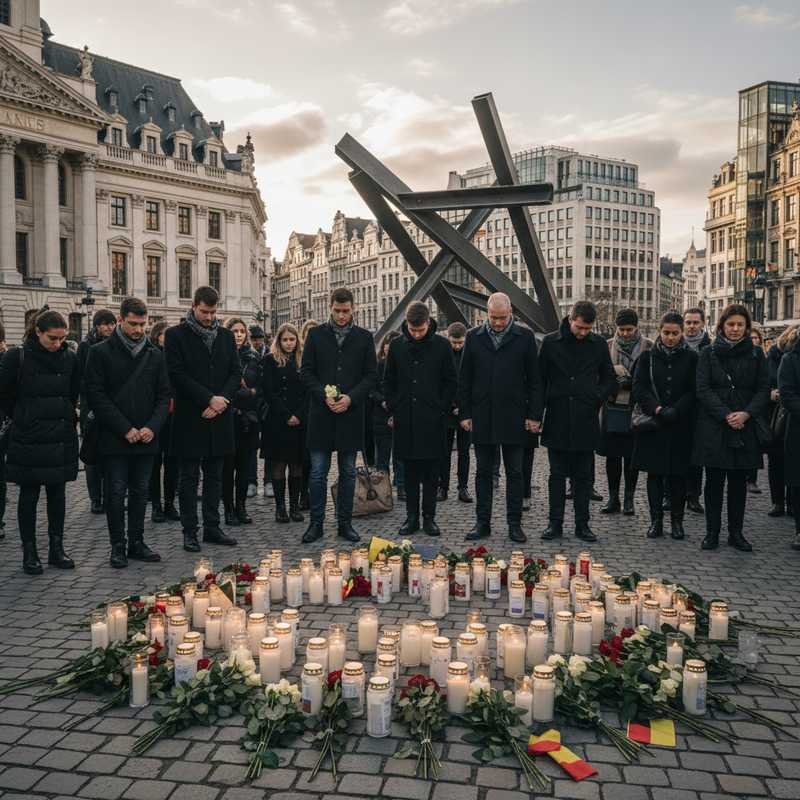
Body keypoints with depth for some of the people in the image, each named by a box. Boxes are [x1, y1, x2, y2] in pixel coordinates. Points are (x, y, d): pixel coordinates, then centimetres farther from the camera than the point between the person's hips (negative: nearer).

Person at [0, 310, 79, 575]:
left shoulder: (70, 359, 2)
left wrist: (65, 417, 8)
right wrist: (23, 419, 4)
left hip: (61, 439, 3)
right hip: (28, 440, -3)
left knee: (57, 494, 9)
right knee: (29, 495, 5)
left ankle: (56, 548, 19)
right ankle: (29, 552, 15)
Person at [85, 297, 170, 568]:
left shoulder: (155, 354, 8)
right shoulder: (101, 352, -3)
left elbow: (164, 395, 8)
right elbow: (96, 395, -8)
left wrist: (152, 427, -8)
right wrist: (126, 429, -14)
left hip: (146, 437, 4)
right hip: (114, 439, -3)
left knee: (140, 492, 10)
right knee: (116, 492, 1)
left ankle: (136, 543, 20)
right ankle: (117, 546, 12)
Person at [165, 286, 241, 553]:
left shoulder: (225, 336, 11)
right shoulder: (176, 335, -3)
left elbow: (236, 372, 8)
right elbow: (177, 375, -11)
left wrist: (222, 400, -8)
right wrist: (209, 399, -15)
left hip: (219, 418, 4)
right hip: (190, 418, -4)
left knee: (214, 476, 10)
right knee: (189, 478, 4)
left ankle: (212, 528, 19)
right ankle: (189, 531, 12)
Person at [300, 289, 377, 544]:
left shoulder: (364, 337, 7)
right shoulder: (316, 335, 6)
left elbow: (371, 375, 4)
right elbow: (306, 372, 4)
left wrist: (351, 398, -11)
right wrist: (324, 395, -11)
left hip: (351, 413, 1)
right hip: (321, 413, -1)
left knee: (348, 473, 8)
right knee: (318, 472, 1)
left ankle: (345, 523, 17)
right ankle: (316, 523, 11)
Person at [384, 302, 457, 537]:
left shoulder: (441, 346, -1)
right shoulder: (397, 346, 4)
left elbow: (451, 382, 4)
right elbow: (388, 382, 11)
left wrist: (441, 409, -3)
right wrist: (394, 410, 4)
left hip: (432, 421, -1)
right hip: (405, 420, 2)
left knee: (431, 473, 5)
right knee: (410, 473, 8)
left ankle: (429, 517, 15)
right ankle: (412, 517, 16)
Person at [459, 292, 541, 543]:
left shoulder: (525, 337, 1)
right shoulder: (474, 337, 6)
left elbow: (534, 379, 2)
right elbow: (464, 379, 7)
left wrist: (532, 415, -3)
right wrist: (464, 414, 1)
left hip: (513, 417, -1)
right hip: (482, 417, 2)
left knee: (514, 473, 6)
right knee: (483, 472, 8)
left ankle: (515, 524, 14)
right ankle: (483, 523, 16)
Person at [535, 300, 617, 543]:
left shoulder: (599, 344, 4)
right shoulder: (551, 342, 1)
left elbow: (610, 380, 14)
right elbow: (540, 380, 3)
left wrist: (597, 397, -2)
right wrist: (538, 414, -1)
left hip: (586, 421, 1)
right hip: (557, 421, -1)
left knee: (583, 476, 8)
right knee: (557, 475, 6)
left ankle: (582, 524, 16)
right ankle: (555, 524, 13)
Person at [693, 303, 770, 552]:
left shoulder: (756, 354, 7)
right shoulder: (709, 353, 2)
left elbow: (764, 389, 3)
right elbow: (703, 390, -5)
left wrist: (746, 414, -13)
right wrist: (726, 415, -15)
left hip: (746, 428, 2)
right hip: (714, 427, -1)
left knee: (739, 482, 8)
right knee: (714, 481, 3)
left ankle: (736, 533, 17)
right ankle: (712, 532, 11)